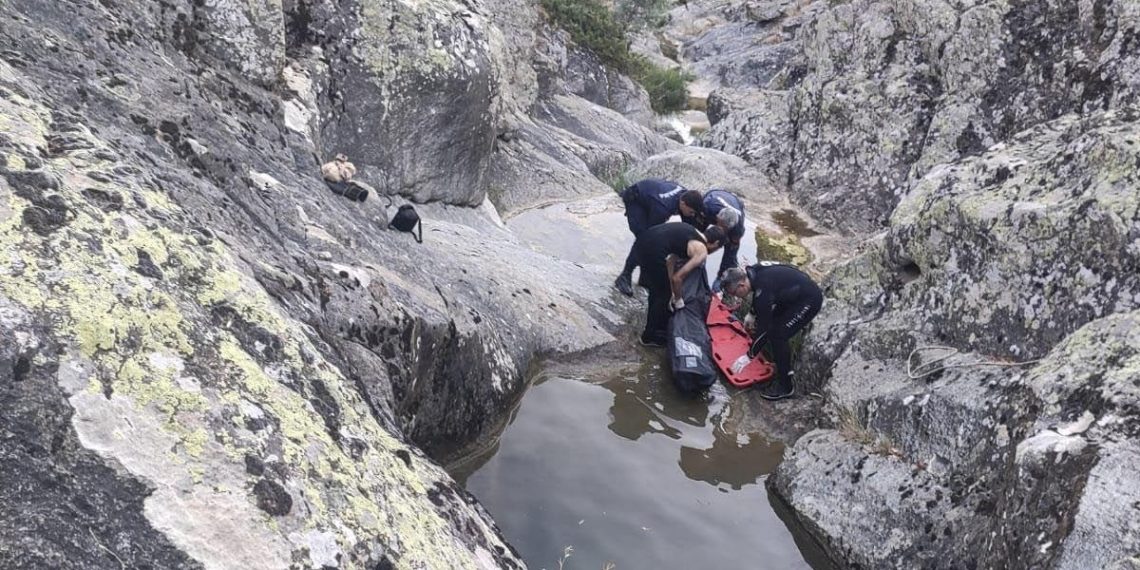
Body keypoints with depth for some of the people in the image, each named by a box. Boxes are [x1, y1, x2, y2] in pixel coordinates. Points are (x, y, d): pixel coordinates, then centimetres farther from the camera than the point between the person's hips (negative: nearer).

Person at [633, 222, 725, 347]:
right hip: (652, 249, -8)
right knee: (663, 295, 12)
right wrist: (678, 298, 18)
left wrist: (673, 292, 28)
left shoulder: (692, 233, 27)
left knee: (658, 288, 30)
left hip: (641, 241, 8)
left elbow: (670, 261, 27)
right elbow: (677, 277, 1)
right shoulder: (701, 251, 3)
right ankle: (650, 337, 25)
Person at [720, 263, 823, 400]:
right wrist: (752, 314, 20)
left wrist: (750, 354, -13)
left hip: (809, 300, -10)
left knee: (778, 336, -11)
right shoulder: (753, 272, -6)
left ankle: (786, 387, -1)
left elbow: (763, 326, -22)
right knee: (772, 324, 16)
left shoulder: (763, 289, -31)